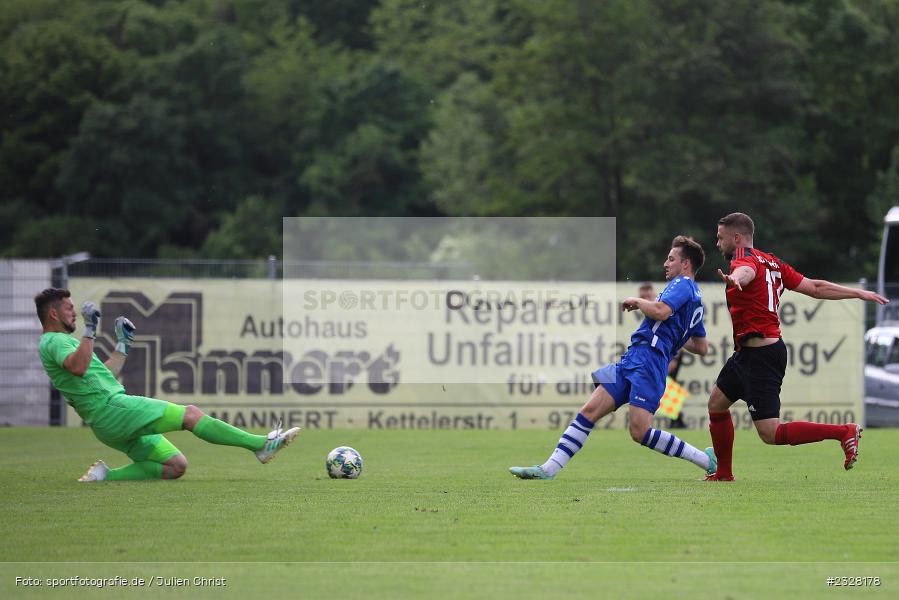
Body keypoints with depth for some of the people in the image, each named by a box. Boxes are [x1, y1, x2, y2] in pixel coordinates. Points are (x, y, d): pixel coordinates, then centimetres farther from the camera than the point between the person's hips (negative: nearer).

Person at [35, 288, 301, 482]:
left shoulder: (59, 342, 26)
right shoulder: (54, 341, -5)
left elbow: (106, 374, 32)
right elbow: (78, 367, -29)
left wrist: (122, 344, 32)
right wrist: (90, 329, -28)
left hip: (108, 425, 11)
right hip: (111, 408, -11)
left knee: (176, 466, 6)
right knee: (190, 414, -13)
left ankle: (106, 475, 0)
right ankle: (261, 445, -14)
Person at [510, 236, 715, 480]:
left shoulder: (682, 285, -3)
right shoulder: (694, 296, 26)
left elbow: (660, 311, -24)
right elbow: (702, 348, 30)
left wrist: (636, 301, -6)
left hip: (648, 359, -10)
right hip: (632, 359, 10)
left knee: (640, 432, -18)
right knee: (589, 411, 1)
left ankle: (707, 460, -4)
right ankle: (549, 469, -4)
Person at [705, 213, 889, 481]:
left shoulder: (745, 259, -14)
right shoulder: (771, 262, 13)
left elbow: (747, 271, -41)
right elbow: (815, 288, 13)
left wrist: (735, 278, -66)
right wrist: (859, 293, 22)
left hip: (760, 356, -11)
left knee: (770, 433, -11)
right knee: (716, 403, 21)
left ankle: (844, 432, -10)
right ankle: (723, 473, 31)